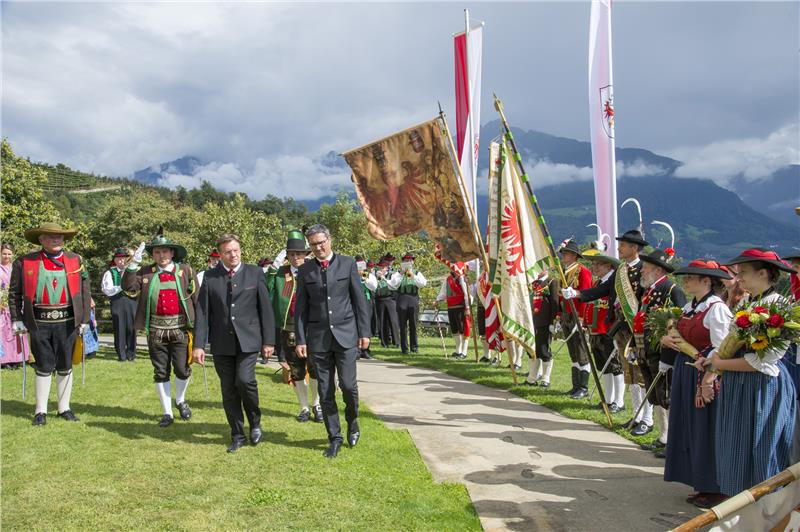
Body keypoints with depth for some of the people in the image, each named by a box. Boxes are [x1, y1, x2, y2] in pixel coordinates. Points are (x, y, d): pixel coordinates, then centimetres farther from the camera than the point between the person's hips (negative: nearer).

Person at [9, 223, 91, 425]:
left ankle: (64, 409, 22)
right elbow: (14, 293, 6)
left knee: (65, 367, 10)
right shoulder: (25, 262, 1)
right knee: (44, 367, 6)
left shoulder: (76, 261, 5)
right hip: (39, 323, -1)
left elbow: (85, 292, 6)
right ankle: (41, 411, 18)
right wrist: (17, 319, 0)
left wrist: (84, 319, 2)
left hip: (66, 322, 1)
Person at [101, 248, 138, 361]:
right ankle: (121, 355, 9)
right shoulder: (110, 273, 5)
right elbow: (107, 289, -4)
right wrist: (121, 287, -12)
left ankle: (131, 354, 10)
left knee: (131, 327, 1)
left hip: (131, 301, 2)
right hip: (117, 302, -2)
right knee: (119, 329, 1)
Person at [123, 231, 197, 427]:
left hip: (180, 329, -1)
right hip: (156, 330, 1)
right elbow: (128, 287, -8)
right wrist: (134, 263, -15)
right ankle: (167, 412, 22)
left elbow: (196, 298, 0)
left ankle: (180, 400, 30)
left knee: (183, 369, 0)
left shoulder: (185, 271, 0)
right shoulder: (146, 272, 4)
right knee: (161, 373, 9)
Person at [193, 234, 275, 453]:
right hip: (222, 342, 2)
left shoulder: (255, 273, 1)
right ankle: (237, 436, 20)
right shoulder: (210, 277, 4)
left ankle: (255, 422, 8)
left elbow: (266, 308, 2)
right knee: (228, 390, 6)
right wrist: (199, 344, -4)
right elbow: (202, 311, 2)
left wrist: (268, 340, -1)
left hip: (248, 339, -2)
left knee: (244, 380, -18)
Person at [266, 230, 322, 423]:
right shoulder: (279, 274, 4)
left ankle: (316, 405, 25)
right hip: (289, 331, 2)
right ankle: (304, 407, 27)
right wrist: (271, 272, -10)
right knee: (296, 372, 11)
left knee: (315, 371, 3)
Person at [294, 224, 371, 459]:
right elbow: (301, 308, 7)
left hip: (345, 334, -1)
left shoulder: (347, 263, 3)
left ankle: (352, 421, 22)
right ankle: (335, 438, 15)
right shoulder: (305, 270, 6)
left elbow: (360, 299, 4)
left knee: (348, 385, -8)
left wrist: (364, 332, 0)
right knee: (325, 392, 3)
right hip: (318, 338, 2)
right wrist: (300, 340, 1)